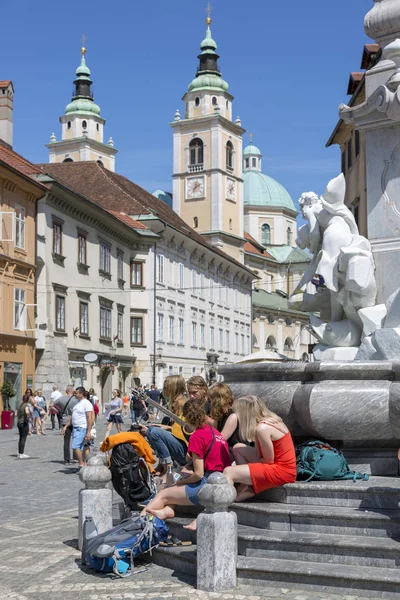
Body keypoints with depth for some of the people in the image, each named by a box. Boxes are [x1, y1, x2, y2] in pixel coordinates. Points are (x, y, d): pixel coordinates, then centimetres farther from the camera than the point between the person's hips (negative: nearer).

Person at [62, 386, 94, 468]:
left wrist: (88, 432, -23)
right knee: (82, 448, 10)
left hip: (82, 428, -9)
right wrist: (65, 426, 18)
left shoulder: (86, 403, -12)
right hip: (75, 428, 9)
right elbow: (72, 416, 23)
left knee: (75, 446, -15)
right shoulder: (77, 402, 16)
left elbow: (90, 418, -18)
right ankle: (84, 464, 14)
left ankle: (81, 465, -8)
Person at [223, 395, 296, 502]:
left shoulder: (262, 428, -21)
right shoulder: (270, 420, 7)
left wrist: (248, 465, -3)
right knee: (237, 449, 17)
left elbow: (269, 460, -15)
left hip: (281, 471, -10)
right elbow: (258, 455, 8)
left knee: (229, 472, -15)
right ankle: (248, 488, 4)